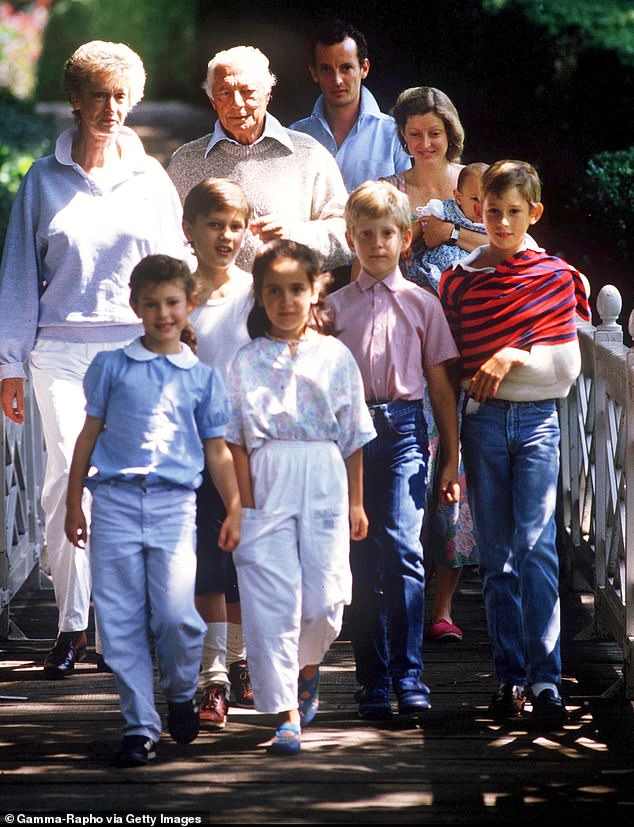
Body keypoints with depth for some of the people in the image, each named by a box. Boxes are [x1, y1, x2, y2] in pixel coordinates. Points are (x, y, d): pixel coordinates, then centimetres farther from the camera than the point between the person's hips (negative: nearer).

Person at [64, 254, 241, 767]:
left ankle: (182, 693, 17)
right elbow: (90, 435, 12)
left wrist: (235, 509, 5)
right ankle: (140, 726, 7)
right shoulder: (111, 367, 10)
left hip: (174, 504, -1)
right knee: (121, 623, -1)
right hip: (116, 500, 1)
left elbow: (217, 450, 13)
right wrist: (74, 505, 10)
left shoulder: (202, 377, 11)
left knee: (176, 615, -13)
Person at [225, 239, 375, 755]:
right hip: (267, 485, -1)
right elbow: (236, 438, 2)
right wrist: (244, 500, -7)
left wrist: (356, 501, 9)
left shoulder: (336, 357, 8)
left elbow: (353, 436, 10)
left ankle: (308, 671, 32)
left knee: (324, 599, -1)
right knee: (272, 601, -6)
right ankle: (287, 716, -3)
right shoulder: (248, 362, 5)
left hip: (325, 484, 1)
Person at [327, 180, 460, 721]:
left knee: (403, 549, -15)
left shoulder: (422, 304, 9)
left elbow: (441, 383, 10)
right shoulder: (335, 306, 10)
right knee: (362, 559, 3)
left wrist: (452, 459, 7)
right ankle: (373, 680, 9)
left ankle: (408, 677, -13)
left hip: (403, 428, -1)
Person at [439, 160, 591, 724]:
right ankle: (511, 676, 8)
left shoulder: (555, 277, 4)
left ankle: (545, 677, -13)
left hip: (536, 420, -2)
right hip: (482, 422, 2)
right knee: (496, 554, 4)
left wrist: (513, 357, -12)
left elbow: (569, 365, 0)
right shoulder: (458, 280, 7)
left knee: (536, 544, -12)